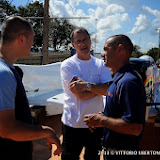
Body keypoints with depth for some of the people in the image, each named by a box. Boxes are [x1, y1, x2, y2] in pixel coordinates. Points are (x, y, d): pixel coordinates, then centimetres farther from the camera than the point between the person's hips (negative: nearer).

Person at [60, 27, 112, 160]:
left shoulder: (101, 64, 3)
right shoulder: (67, 65, -9)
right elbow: (81, 95, -19)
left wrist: (87, 85, -22)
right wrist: (99, 87, -10)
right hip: (73, 123, -3)